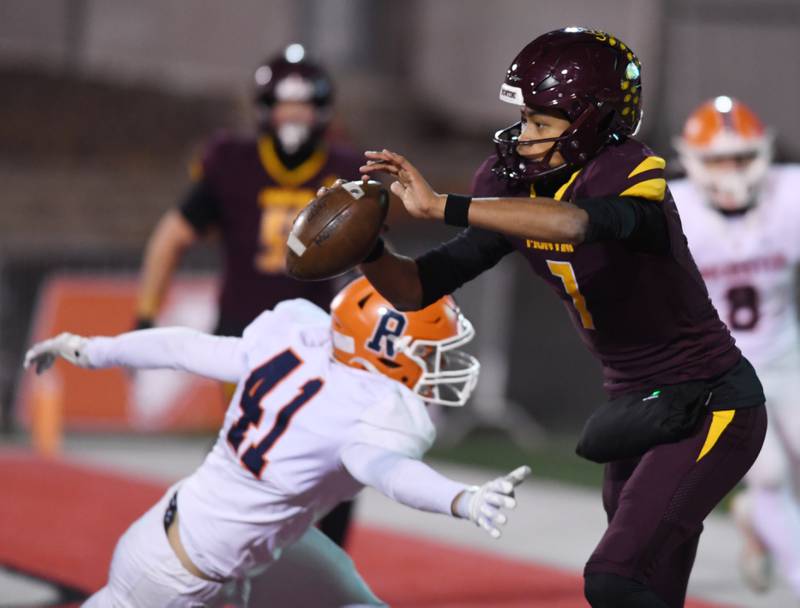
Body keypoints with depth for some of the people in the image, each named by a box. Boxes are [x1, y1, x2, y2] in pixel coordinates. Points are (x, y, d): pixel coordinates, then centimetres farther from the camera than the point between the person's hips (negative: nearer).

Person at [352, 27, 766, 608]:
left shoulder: (632, 174, -23)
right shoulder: (510, 187, -2)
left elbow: (573, 222, -46)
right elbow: (416, 289, -2)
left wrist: (440, 206, -48)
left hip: (714, 407, -8)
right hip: (638, 410, 8)